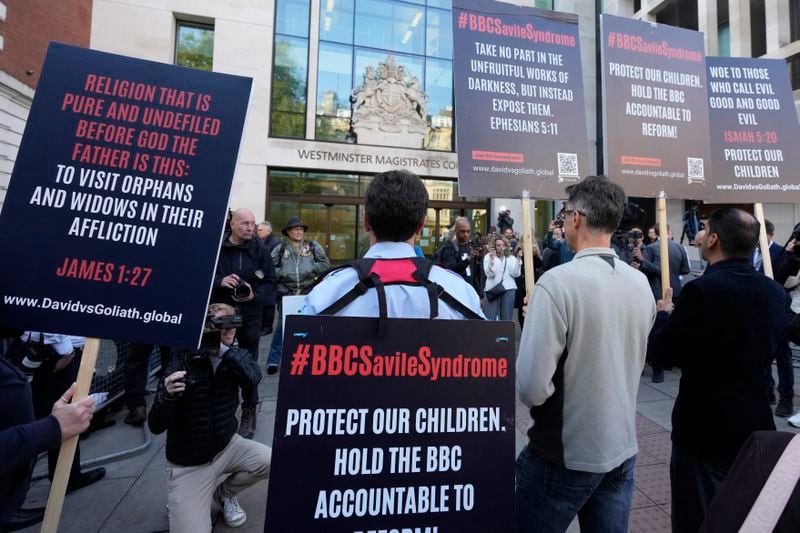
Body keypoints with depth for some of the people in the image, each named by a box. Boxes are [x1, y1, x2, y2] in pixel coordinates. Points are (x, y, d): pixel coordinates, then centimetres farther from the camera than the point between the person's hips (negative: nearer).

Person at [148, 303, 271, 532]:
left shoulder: (236, 356, -7)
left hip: (227, 447, 3)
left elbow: (253, 378, -30)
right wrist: (167, 395, -38)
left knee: (271, 462, -16)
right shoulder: (183, 361, -17)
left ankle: (223, 494, 13)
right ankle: (183, 505, 22)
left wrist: (222, 347, -36)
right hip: (187, 465, -3)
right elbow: (156, 427, -18)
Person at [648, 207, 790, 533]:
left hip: (705, 428, -7)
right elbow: (767, 353, 11)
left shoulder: (702, 290, -24)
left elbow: (663, 356, -17)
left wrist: (663, 315, -1)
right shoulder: (776, 293, -2)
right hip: (756, 425, 7)